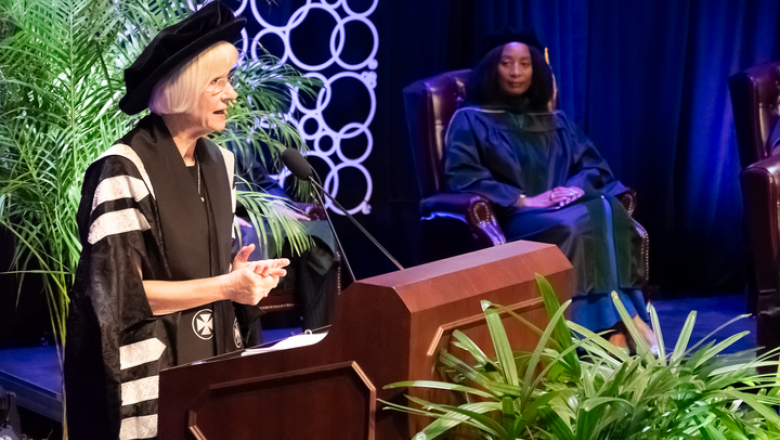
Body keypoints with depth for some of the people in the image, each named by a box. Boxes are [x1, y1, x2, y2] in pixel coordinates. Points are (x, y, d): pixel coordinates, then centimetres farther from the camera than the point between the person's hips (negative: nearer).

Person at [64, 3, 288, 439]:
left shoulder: (219, 162, 7)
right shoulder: (125, 171, -16)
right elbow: (120, 293, -19)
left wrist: (238, 273, -3)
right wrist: (224, 287, -16)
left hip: (209, 357, 7)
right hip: (147, 375, -7)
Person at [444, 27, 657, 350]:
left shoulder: (555, 121, 24)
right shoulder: (470, 120, 9)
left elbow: (594, 165, 17)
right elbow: (462, 176, -6)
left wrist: (575, 188, -8)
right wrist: (523, 200, -15)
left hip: (564, 208, 4)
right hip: (514, 220, -4)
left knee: (607, 211, -31)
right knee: (575, 227, -37)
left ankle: (619, 336, -40)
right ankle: (624, 321, -39)